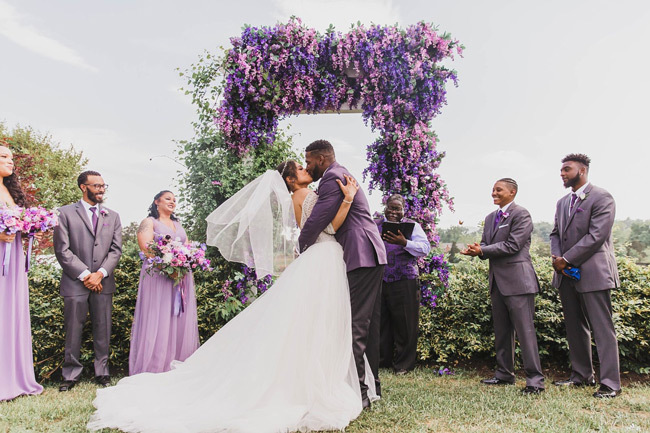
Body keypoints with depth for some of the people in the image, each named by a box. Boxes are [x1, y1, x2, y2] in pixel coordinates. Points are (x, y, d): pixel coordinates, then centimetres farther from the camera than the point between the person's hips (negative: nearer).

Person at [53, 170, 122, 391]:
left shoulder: (112, 216, 13)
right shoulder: (66, 213, 3)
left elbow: (116, 249, 6)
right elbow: (62, 250, -5)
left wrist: (100, 273, -7)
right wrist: (84, 274, -10)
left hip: (103, 282, 3)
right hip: (75, 282, -2)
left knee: (103, 330, 7)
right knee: (73, 331, 4)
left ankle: (102, 372, 16)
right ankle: (70, 375, 17)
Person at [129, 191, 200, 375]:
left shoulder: (178, 225, 24)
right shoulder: (149, 222, 5)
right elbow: (146, 247, -10)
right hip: (158, 275, -6)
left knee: (181, 320, 4)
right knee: (158, 320, -6)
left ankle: (179, 363, 10)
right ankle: (154, 367, -1)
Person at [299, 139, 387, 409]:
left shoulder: (333, 177, -8)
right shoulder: (343, 175, 25)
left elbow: (318, 219, -14)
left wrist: (301, 248, 0)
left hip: (361, 257, -11)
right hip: (372, 256, 11)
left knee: (355, 326, -11)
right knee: (368, 324, 14)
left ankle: (357, 392, -8)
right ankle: (372, 384, 22)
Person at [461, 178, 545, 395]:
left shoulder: (521, 214, -7)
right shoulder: (491, 217, 18)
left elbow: (512, 245, -17)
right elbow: (486, 244, 15)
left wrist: (482, 251, -15)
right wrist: (476, 250, -8)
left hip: (517, 279, -8)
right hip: (497, 280, 9)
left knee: (525, 330, -6)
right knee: (501, 331, 15)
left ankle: (535, 380, 1)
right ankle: (504, 374, 25)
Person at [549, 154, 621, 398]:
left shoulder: (601, 198, -8)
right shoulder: (563, 202, 17)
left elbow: (596, 236, -17)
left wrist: (566, 259, -15)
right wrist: (556, 257, -2)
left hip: (593, 273, -8)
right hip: (567, 275, 8)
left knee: (602, 329, -4)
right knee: (575, 328, 13)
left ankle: (610, 383, 3)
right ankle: (582, 375, 23)